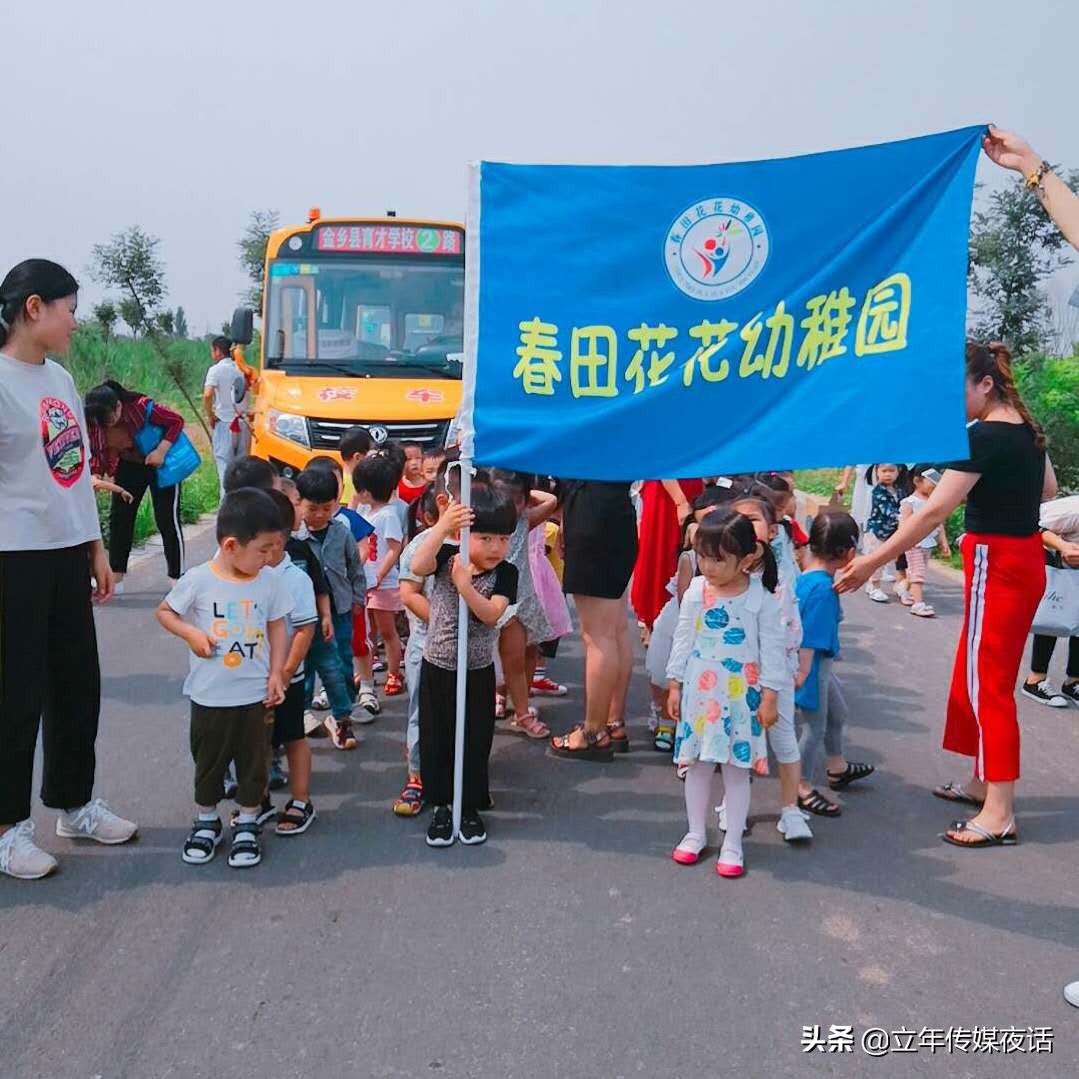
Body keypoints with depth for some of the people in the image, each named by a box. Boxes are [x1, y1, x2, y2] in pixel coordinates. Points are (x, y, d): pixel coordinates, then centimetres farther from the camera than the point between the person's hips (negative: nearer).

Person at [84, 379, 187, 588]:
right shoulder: (95, 422, -18)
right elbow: (95, 451, -8)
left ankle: (178, 579, 6)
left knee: (167, 520, -4)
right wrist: (96, 475, -26)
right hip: (129, 466, 5)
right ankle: (116, 580, 13)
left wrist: (161, 451, -28)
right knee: (119, 517, 3)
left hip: (160, 465, -5)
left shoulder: (142, 407, -31)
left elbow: (177, 421, -20)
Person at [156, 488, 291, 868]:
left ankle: (247, 825, 29)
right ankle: (206, 822, 34)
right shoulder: (199, 580, -13)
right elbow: (165, 612, 0)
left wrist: (276, 672, -2)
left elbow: (277, 627, 5)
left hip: (256, 694, 2)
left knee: (254, 762, 11)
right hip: (209, 695, -2)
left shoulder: (269, 581, -5)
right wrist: (191, 633, -16)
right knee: (209, 762, 14)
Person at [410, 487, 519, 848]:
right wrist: (443, 525, -35)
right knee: (436, 740, 9)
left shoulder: (505, 573, -9)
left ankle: (470, 806, 26)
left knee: (475, 741, 9)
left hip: (478, 672, 0)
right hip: (437, 668, 1)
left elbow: (491, 614, -21)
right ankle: (441, 806, 25)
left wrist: (464, 585, -35)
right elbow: (417, 567, -27)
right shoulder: (446, 556, -6)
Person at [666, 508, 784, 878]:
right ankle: (696, 833, 27)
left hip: (741, 695, -2)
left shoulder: (761, 598, -10)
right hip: (699, 692, 3)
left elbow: (772, 649, -6)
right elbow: (683, 640, 5)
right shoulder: (695, 592, -2)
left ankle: (732, 844, 18)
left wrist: (770, 696, -6)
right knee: (698, 764, 12)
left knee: (737, 768, 6)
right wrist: (675, 686, 5)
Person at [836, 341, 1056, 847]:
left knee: (988, 682, -4)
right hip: (1025, 559, 9)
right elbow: (1048, 489, 23)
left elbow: (934, 511, -25)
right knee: (976, 675, 17)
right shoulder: (1026, 428, 7)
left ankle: (1000, 814, 0)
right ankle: (982, 782, 28)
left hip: (997, 566, -9)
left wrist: (873, 561, -23)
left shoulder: (984, 437, -20)